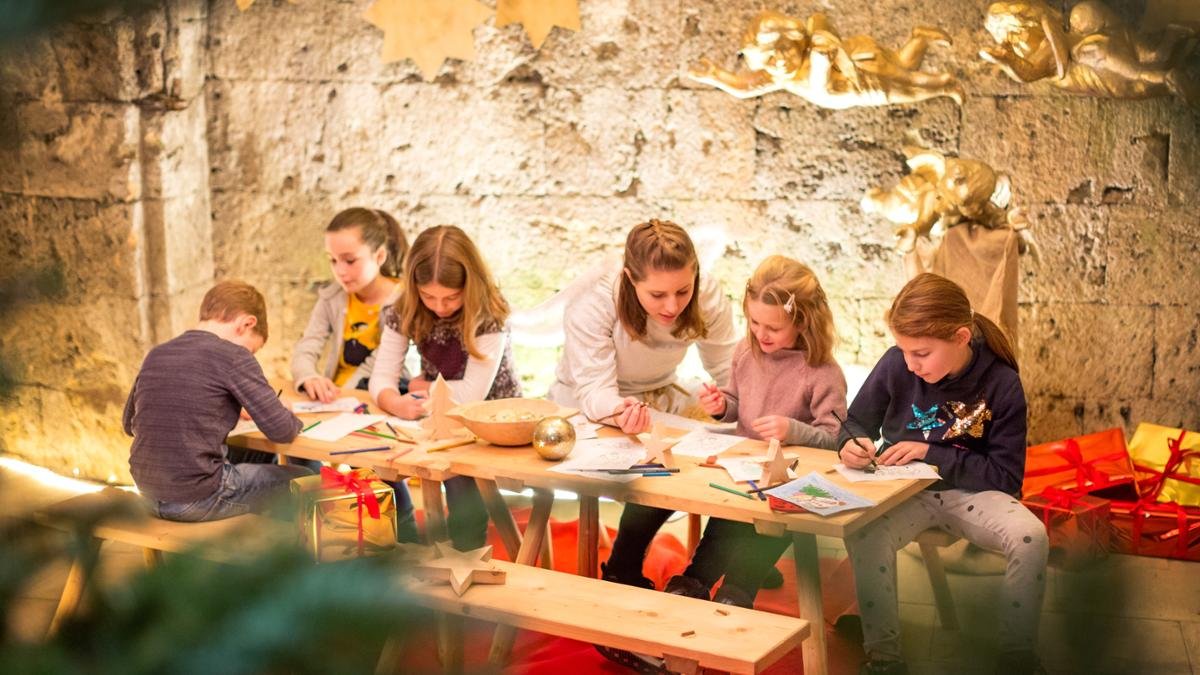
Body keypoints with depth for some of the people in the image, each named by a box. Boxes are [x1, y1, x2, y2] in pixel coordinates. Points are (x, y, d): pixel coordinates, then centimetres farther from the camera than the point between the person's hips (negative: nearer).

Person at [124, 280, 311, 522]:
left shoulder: (156, 355, 7)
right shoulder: (232, 356, -12)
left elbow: (129, 424, 21)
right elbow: (280, 429, -13)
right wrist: (292, 419, 11)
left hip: (150, 496, 8)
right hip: (197, 500, -7)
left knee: (249, 463, 32)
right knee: (303, 481, 13)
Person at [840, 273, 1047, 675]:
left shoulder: (1001, 384, -15)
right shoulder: (895, 366, -11)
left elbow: (1007, 477, -12)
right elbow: (856, 424, 4)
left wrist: (931, 454, -21)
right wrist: (851, 444, -21)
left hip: (971, 492, 0)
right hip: (906, 491, 1)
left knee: (1031, 537, -29)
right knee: (863, 534, -32)